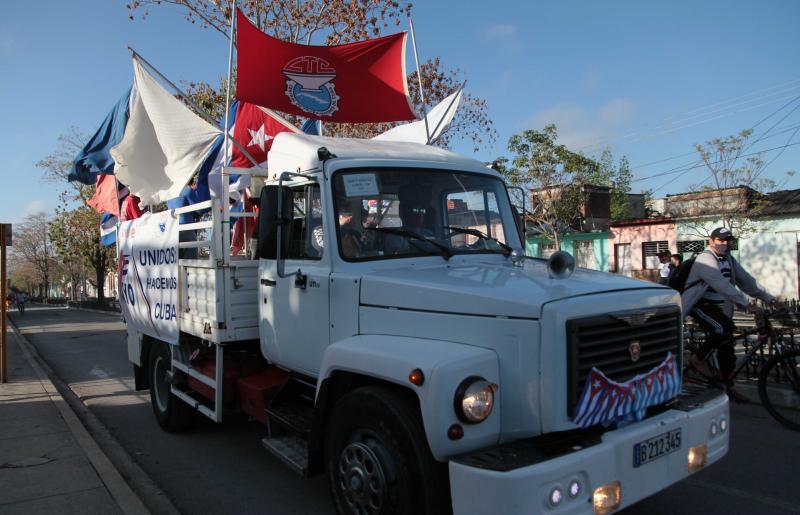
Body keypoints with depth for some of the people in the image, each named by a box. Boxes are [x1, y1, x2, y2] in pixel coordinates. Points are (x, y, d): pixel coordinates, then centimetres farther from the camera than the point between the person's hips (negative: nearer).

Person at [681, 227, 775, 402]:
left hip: (719, 308, 8)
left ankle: (728, 387, 17)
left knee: (726, 345, 6)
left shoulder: (729, 260, 10)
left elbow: (746, 281, 9)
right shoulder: (705, 259, -19)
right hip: (700, 306, -8)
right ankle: (698, 359, -12)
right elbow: (723, 286, -28)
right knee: (724, 328, -31)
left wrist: (769, 298, 0)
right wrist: (745, 303, -31)